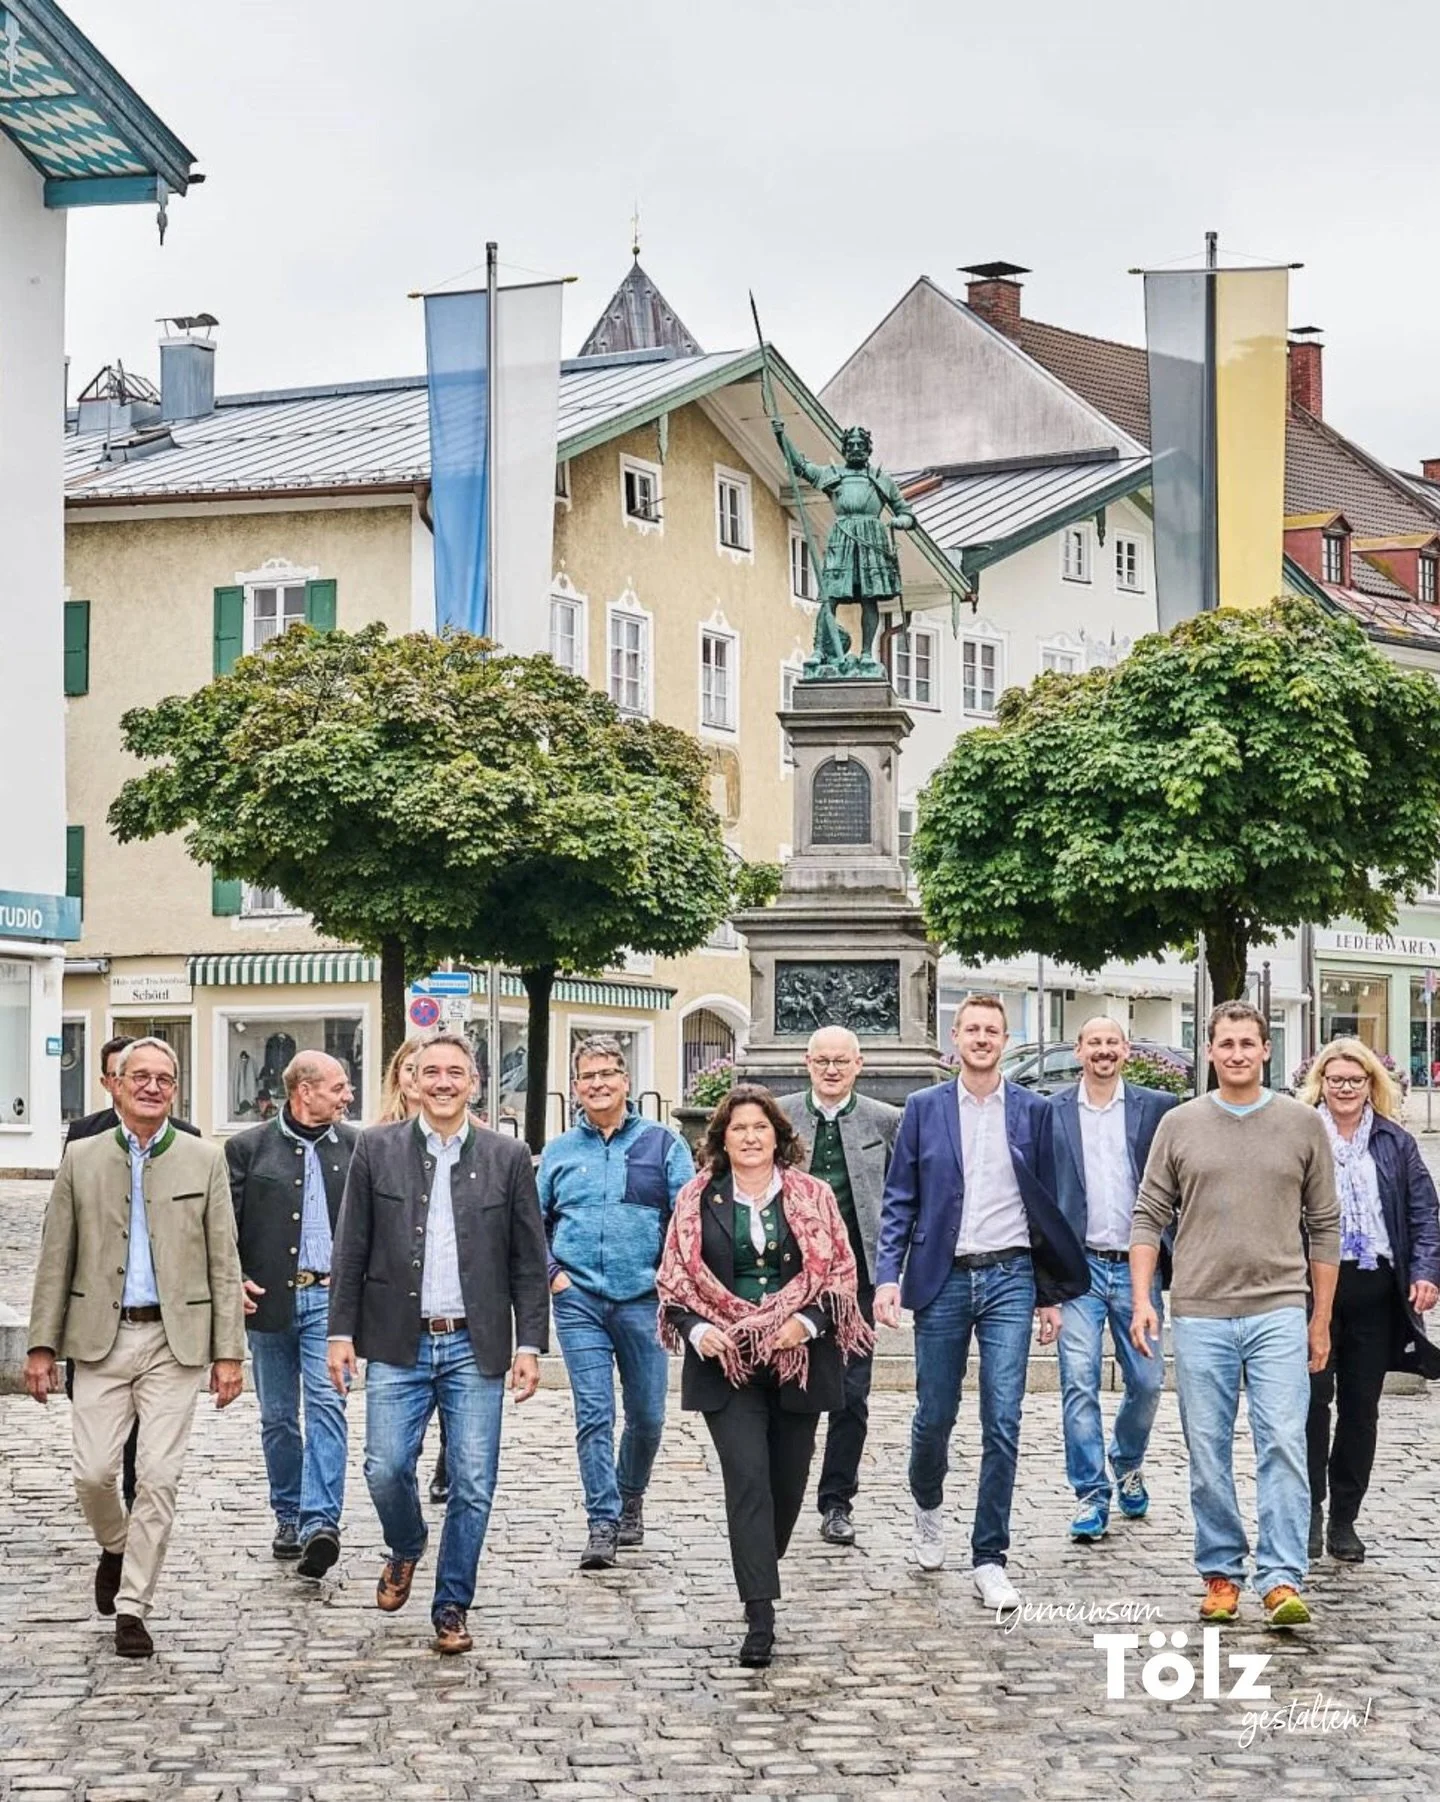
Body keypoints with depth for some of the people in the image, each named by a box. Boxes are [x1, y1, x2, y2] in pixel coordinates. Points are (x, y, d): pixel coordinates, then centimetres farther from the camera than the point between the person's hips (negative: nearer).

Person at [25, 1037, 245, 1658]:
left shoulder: (203, 1161, 4)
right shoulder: (81, 1160, 6)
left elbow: (224, 1264, 4)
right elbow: (55, 1260, 7)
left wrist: (229, 1351, -1)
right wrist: (42, 1345, 2)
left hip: (175, 1339, -1)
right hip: (102, 1338, 1)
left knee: (159, 1477, -4)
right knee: (93, 1472, -3)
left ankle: (131, 1606, 7)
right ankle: (115, 1548, 30)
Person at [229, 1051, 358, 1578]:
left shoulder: (354, 1147, 7)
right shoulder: (249, 1148, 3)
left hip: (330, 1297, -1)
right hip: (270, 1298, 1)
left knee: (326, 1406, -14)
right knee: (277, 1416, 10)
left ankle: (320, 1523, -20)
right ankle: (289, 1517, 23)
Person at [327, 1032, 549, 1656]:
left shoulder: (507, 1157, 4)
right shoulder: (377, 1149, 4)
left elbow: (529, 1261, 5)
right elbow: (350, 1249, 6)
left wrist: (530, 1344, -1)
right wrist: (342, 1331, 0)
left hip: (474, 1347, 0)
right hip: (398, 1346, 0)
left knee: (472, 1487, 0)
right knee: (386, 1470, -6)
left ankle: (451, 1609, 15)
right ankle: (406, 1549, 26)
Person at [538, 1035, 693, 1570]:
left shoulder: (662, 1144, 4)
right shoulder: (559, 1152, 10)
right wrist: (552, 1272, 2)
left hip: (643, 1299, 0)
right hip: (579, 1301, 1)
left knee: (647, 1414, 7)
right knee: (593, 1414, -6)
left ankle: (631, 1495, 32)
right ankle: (602, 1523, -3)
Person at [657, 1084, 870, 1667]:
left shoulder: (812, 1197, 6)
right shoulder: (697, 1200, 6)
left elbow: (839, 1272, 5)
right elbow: (675, 1277, 7)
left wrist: (808, 1321, -12)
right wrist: (696, 1328, -11)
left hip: (798, 1359, 2)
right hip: (725, 1361, -2)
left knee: (788, 1480, 8)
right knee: (748, 1478, -12)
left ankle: (760, 1575, 33)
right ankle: (760, 1617, -14)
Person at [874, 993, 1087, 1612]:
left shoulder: (1033, 1112, 6)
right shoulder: (924, 1108, 5)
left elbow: (1047, 1206, 8)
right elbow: (899, 1201, 5)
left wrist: (1051, 1294, 6)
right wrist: (887, 1276, -7)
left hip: (1009, 1279, 0)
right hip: (942, 1279, 0)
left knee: (1003, 1423, -5)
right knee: (935, 1413, 7)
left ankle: (989, 1560, 2)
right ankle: (928, 1505, 38)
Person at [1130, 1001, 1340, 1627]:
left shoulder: (1302, 1124, 5)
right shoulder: (1179, 1125, 6)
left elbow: (1324, 1227, 9)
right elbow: (1149, 1218, 7)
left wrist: (1321, 1319, 7)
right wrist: (1142, 1300, -3)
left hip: (1279, 1311, -1)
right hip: (1199, 1315, 1)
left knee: (1284, 1445, -10)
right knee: (1208, 1455, 6)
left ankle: (1282, 1580, -10)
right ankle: (1220, 1573, 16)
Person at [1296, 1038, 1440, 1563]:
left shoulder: (1395, 1143, 10)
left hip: (1376, 1289, 3)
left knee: (1361, 1406, 7)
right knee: (1313, 1397, -5)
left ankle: (1344, 1519, 16)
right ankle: (1310, 1511, 6)